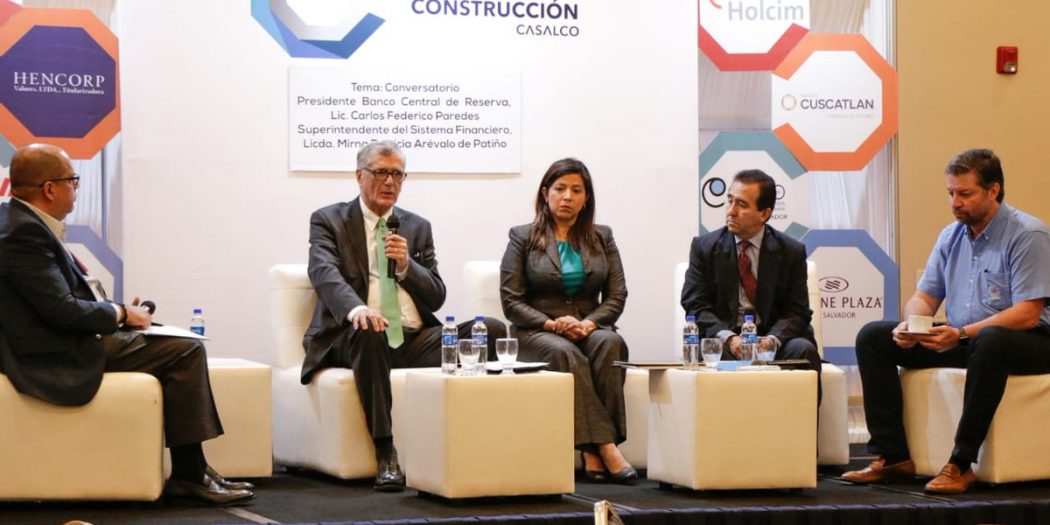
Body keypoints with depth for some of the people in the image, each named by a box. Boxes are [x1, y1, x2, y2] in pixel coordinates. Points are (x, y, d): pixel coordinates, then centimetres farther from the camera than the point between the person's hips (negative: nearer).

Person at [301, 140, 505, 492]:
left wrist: (406, 265, -5)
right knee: (368, 332, -41)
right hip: (354, 339, -4)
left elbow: (436, 298, 16)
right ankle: (385, 455, -38)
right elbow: (324, 273, -13)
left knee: (491, 329, -19)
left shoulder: (417, 227, 21)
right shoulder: (328, 221, 8)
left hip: (415, 339, 4)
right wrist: (356, 308, -34)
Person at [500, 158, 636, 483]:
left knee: (611, 343, -34)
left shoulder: (602, 238, 16)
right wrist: (552, 324, -15)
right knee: (566, 353, -37)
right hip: (536, 333, -2)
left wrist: (590, 323, -13)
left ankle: (592, 452, -39)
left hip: (590, 329, 2)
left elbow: (617, 295, 8)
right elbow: (511, 301, 1)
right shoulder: (523, 237, 8)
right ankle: (605, 447, -43)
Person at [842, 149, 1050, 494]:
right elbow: (925, 297, 11)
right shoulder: (951, 236, 10)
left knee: (990, 341, -42)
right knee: (873, 336, -5)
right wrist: (910, 325, -14)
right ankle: (892, 456, -11)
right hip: (961, 341, 7)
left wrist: (963, 334, -30)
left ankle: (961, 463, -34)